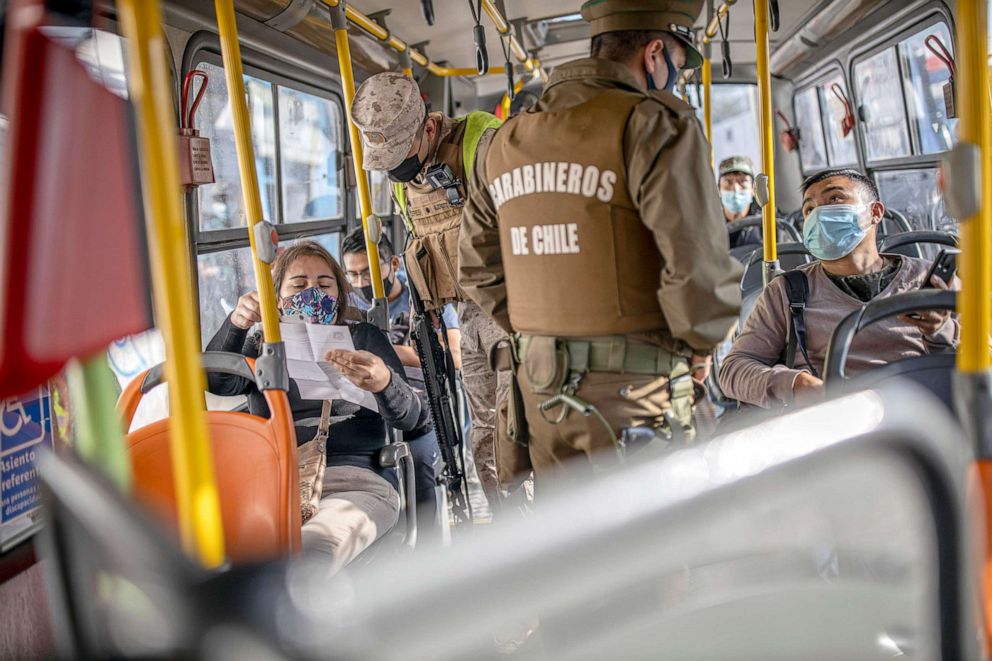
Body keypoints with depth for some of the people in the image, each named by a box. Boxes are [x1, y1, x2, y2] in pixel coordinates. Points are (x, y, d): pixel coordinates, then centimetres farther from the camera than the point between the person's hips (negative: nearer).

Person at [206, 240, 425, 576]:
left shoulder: (363, 338, 23)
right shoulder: (261, 345, 27)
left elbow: (410, 418, 6)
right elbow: (217, 381, 2)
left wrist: (383, 382, -19)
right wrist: (235, 324, -18)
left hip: (356, 481, -2)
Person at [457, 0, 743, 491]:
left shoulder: (502, 142, 11)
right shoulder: (653, 124, -11)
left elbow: (478, 270, 15)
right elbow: (698, 265, -20)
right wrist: (699, 345, -3)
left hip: (539, 383, 6)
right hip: (633, 387, -6)